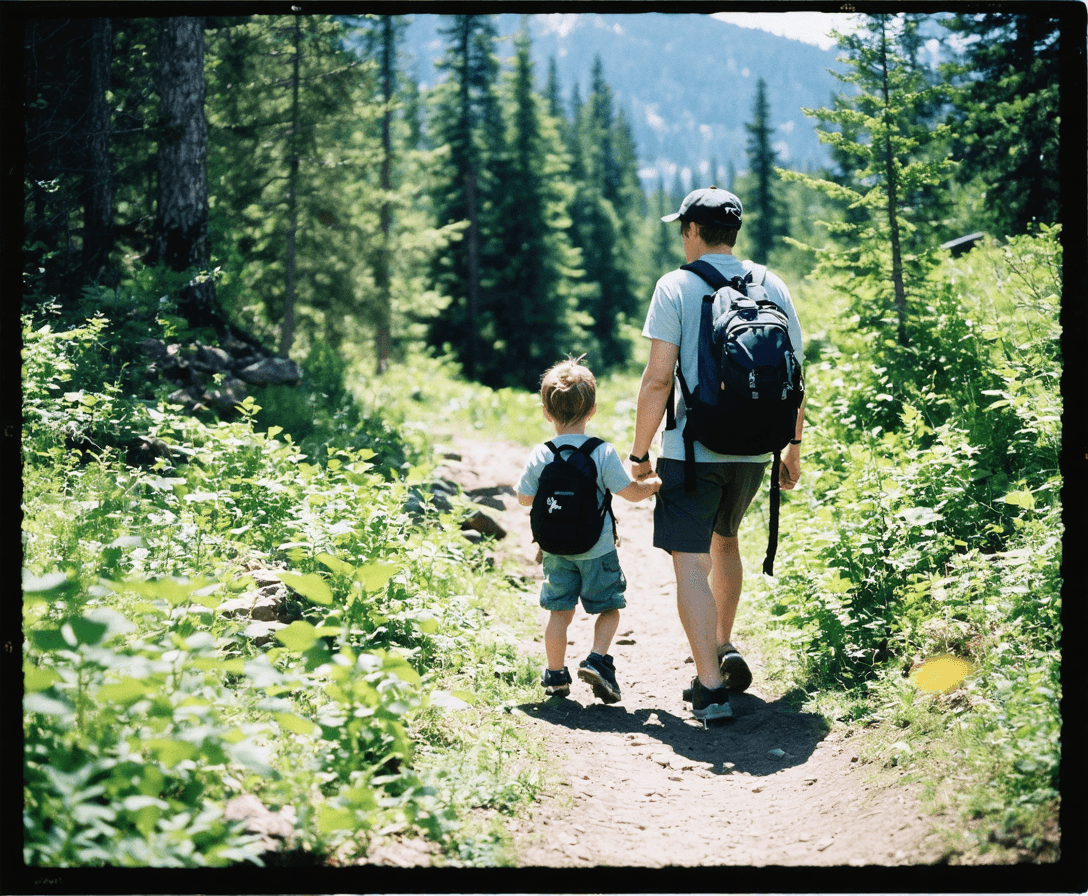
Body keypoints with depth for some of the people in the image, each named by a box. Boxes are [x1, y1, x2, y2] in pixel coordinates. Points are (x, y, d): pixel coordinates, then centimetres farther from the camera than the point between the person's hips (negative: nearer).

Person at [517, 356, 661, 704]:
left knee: (559, 612, 12)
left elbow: (524, 498, 5)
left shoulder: (539, 457, -5)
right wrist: (655, 484, 11)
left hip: (556, 548, 3)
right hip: (597, 547, -3)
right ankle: (597, 660, -5)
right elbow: (631, 492, -9)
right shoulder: (602, 453, -13)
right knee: (609, 608, 12)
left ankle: (555, 676, 17)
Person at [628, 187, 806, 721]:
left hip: (691, 450, -5)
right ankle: (725, 650, 30)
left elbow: (658, 379, -11)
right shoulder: (773, 287, 6)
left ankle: (711, 687, -9)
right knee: (724, 541, 27)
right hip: (752, 450, 5)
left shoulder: (676, 287, -6)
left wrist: (639, 453, -3)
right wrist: (793, 450, 19)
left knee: (691, 562, -3)